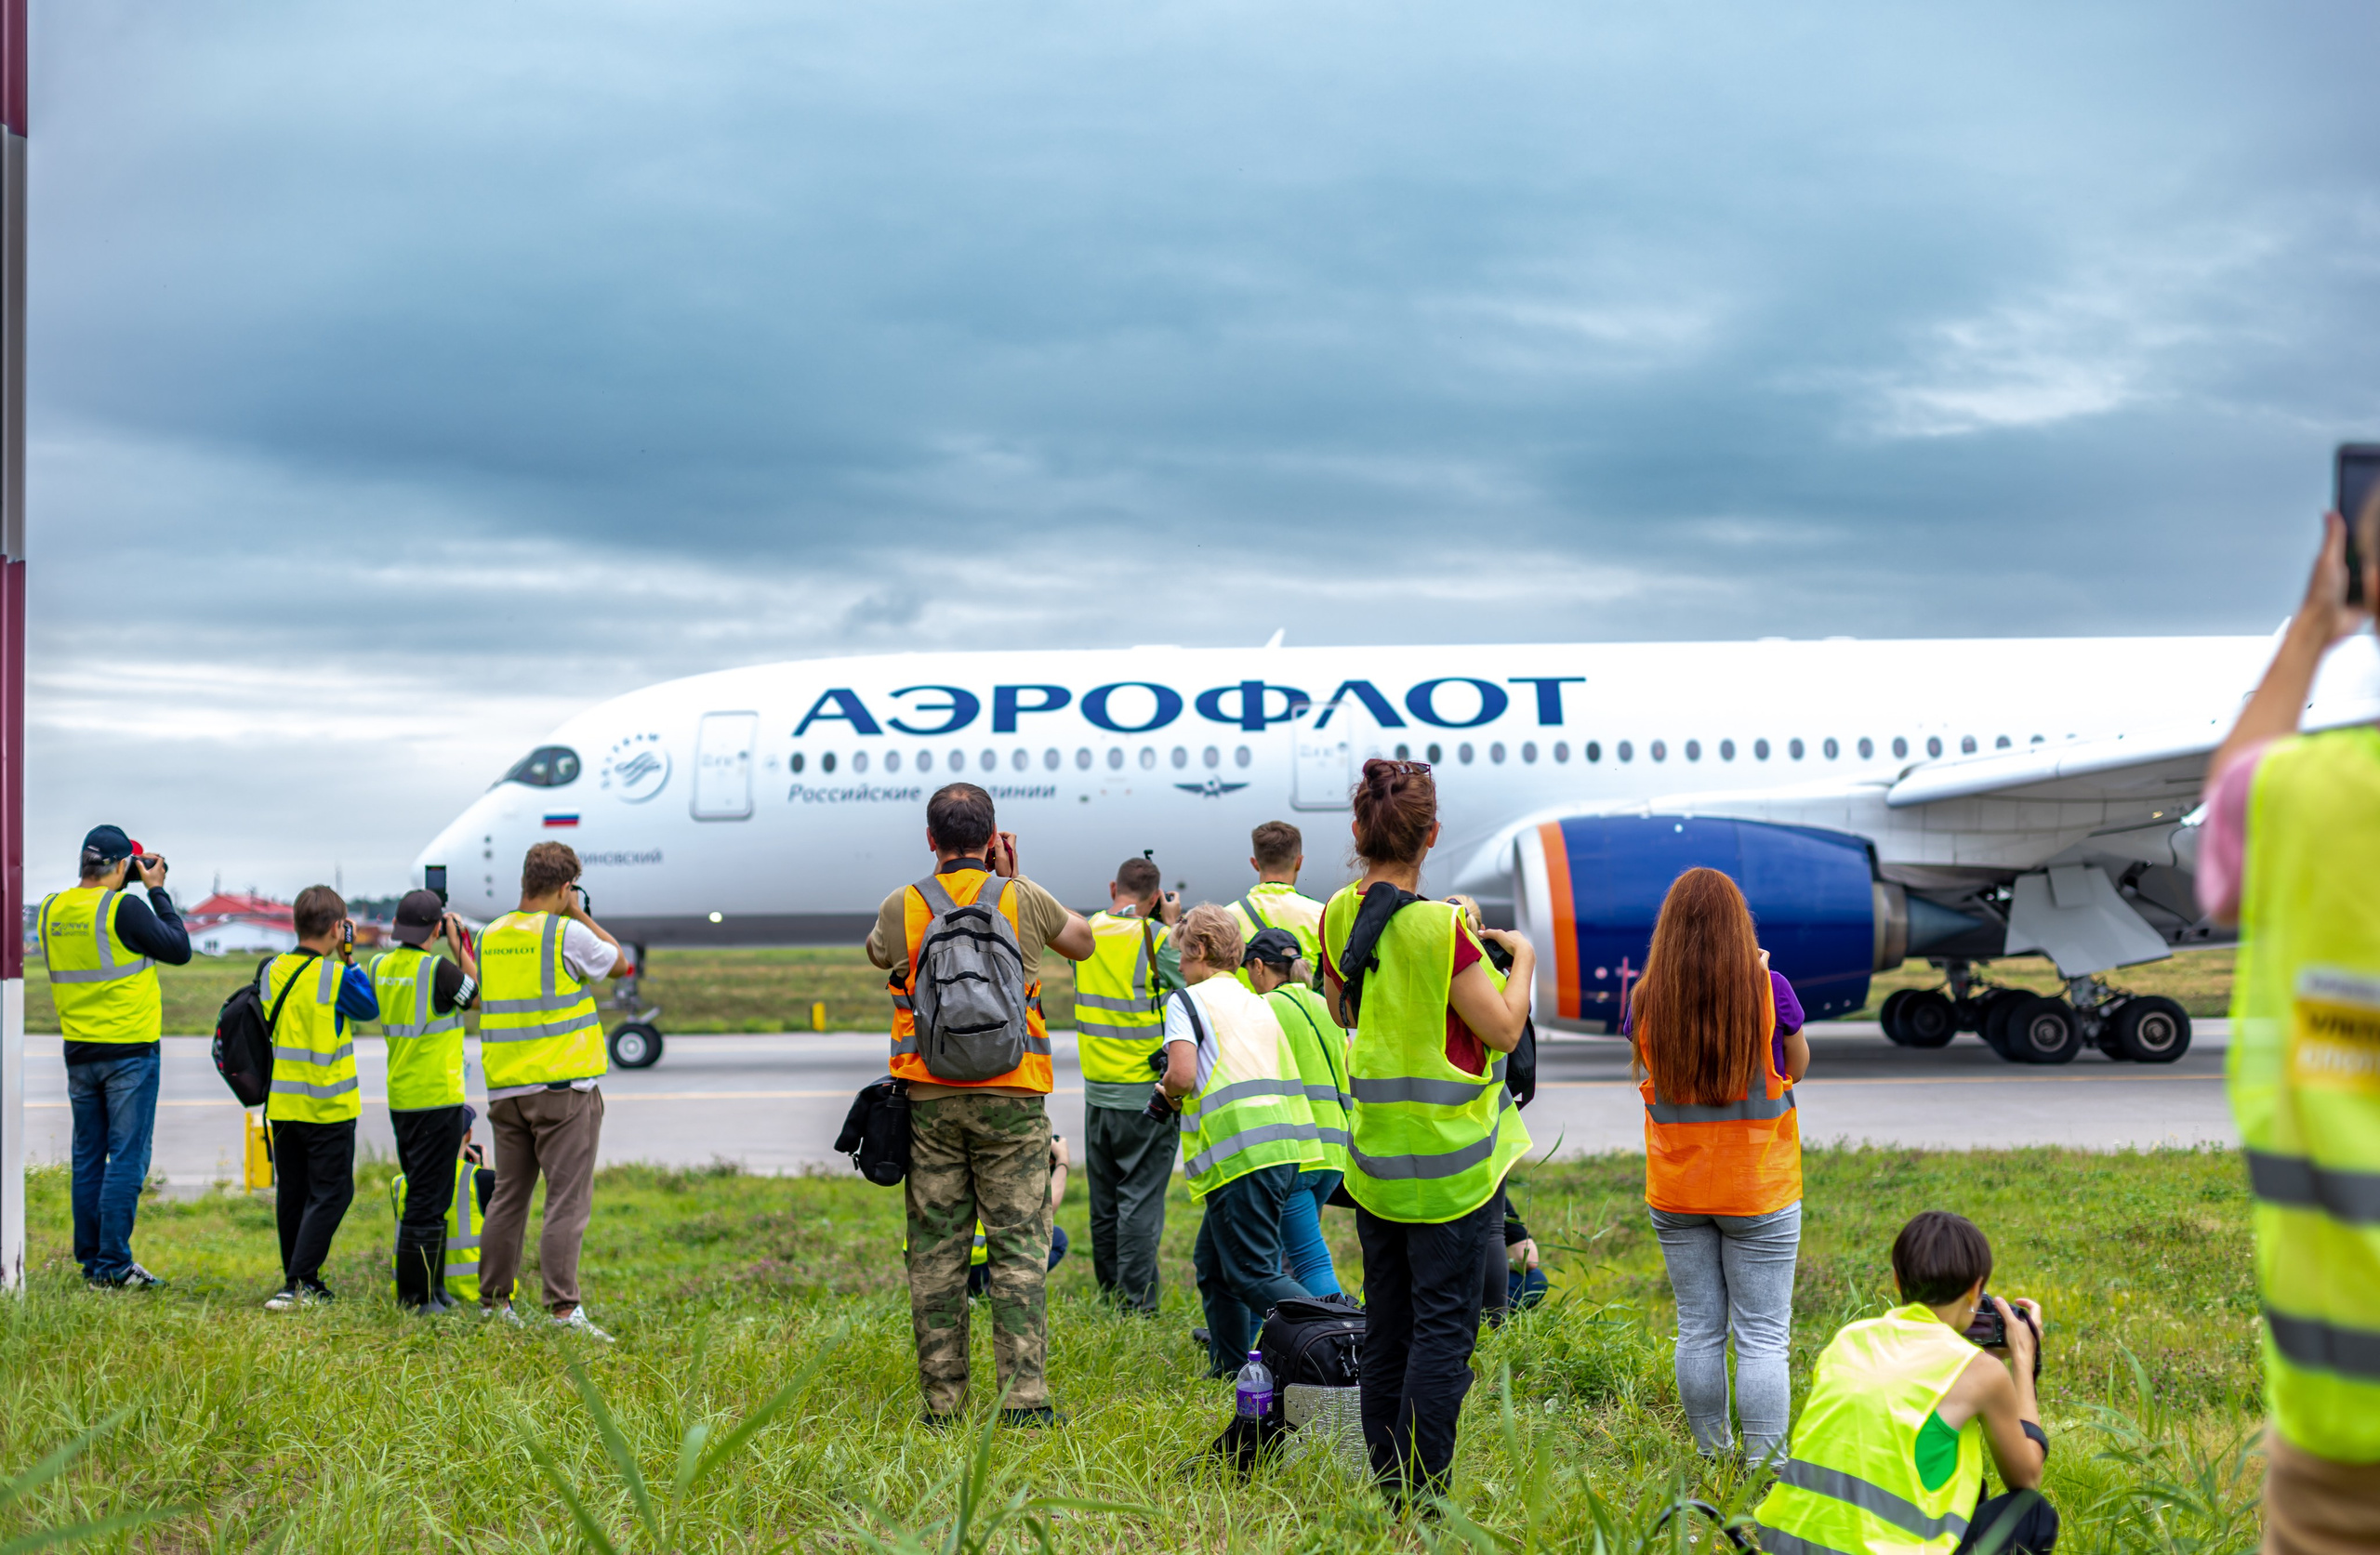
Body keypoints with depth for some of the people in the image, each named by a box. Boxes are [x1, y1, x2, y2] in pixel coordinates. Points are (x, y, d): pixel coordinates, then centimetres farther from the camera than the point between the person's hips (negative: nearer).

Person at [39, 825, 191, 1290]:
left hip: (79, 1052, 6)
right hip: (129, 1049, -6)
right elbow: (179, 950, -7)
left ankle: (90, 1262, 16)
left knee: (88, 1157, 12)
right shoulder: (122, 907, -15)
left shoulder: (52, 910, 4)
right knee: (126, 1157, -2)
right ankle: (113, 1265, -3)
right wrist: (157, 891, 0)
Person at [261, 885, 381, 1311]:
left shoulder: (271, 971, 2)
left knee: (291, 1195, 13)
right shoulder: (336, 977, -15)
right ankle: (297, 1286, -9)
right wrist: (348, 957, 4)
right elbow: (371, 1008, 1)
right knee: (329, 1195, 0)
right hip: (328, 1108, -6)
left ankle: (303, 1284, 22)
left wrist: (338, 959, 14)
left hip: (282, 1106, 6)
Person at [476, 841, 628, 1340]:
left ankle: (494, 1302, 21)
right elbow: (618, 963, 5)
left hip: (505, 1088, 6)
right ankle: (563, 1309, -12)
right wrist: (581, 915, 12)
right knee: (567, 1199, -6)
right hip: (564, 1085, -6)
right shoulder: (567, 934, -9)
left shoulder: (490, 937, 9)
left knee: (508, 1195, 14)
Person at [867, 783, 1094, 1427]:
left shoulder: (902, 908, 1)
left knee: (935, 1253, 5)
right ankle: (1024, 1397, -5)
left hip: (929, 1102, 1)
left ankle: (941, 1401, 7)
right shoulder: (1023, 901, 0)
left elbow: (877, 953, 25)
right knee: (1019, 1251, 1)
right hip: (1012, 1102, -1)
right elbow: (1082, 943, 20)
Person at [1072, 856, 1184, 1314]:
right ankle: (1138, 1308, -3)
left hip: (1098, 1093, 5)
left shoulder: (1088, 932, 3)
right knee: (1140, 1202, -2)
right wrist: (1172, 924, 4)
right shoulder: (1156, 937, -11)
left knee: (1104, 1204, 12)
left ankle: (1109, 1304, 19)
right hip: (1146, 1095, -5)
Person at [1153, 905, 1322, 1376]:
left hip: (1240, 1156, -8)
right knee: (1212, 1262, 19)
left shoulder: (1188, 1000, -1)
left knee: (1253, 1274, -8)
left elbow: (1183, 1075, -16)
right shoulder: (1258, 1003, 23)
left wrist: (1164, 1093, 9)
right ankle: (1230, 1369, 22)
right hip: (1282, 1148, 8)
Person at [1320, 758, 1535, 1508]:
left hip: (1373, 1157, 6)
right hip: (1448, 1161, -6)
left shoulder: (1338, 917, 1)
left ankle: (1389, 1486, 18)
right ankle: (1424, 1495, -2)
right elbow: (1503, 1030, -13)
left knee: (1386, 1324, 13)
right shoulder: (1440, 928, -18)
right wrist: (1520, 957, 4)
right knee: (1444, 1326, -1)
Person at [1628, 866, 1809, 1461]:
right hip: (1759, 1189, -2)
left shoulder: (1648, 998, -5)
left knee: (1698, 1331, 12)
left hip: (1676, 1191, 3)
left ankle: (1712, 1458, 18)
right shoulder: (1768, 989, -11)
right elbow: (1797, 1066, 6)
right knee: (1763, 1336, 2)